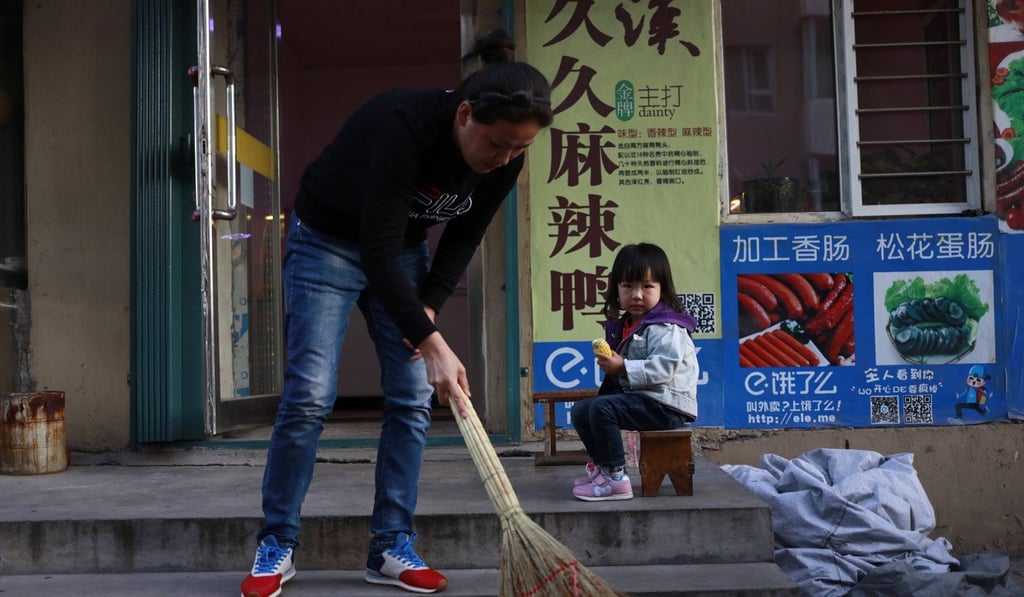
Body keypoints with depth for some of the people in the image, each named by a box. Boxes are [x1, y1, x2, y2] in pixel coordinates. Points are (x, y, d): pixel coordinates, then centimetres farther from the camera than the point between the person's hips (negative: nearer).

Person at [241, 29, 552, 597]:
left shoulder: (503, 160, -17)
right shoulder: (403, 124, -37)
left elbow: (463, 237, -2)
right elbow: (376, 249, -37)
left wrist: (426, 309, -11)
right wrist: (431, 342, -38)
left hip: (404, 248, 6)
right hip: (328, 241, -5)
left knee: (412, 399, -3)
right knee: (309, 395, -11)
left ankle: (391, 550, 7)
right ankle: (276, 547, 6)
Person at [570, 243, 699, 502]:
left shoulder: (665, 327, -12)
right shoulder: (624, 327, 16)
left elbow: (663, 367, -27)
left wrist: (623, 367, -29)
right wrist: (609, 363, 9)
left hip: (666, 405, -10)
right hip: (638, 397, 10)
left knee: (602, 408, -28)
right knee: (580, 410, 11)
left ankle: (615, 479, -23)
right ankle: (602, 466, 21)